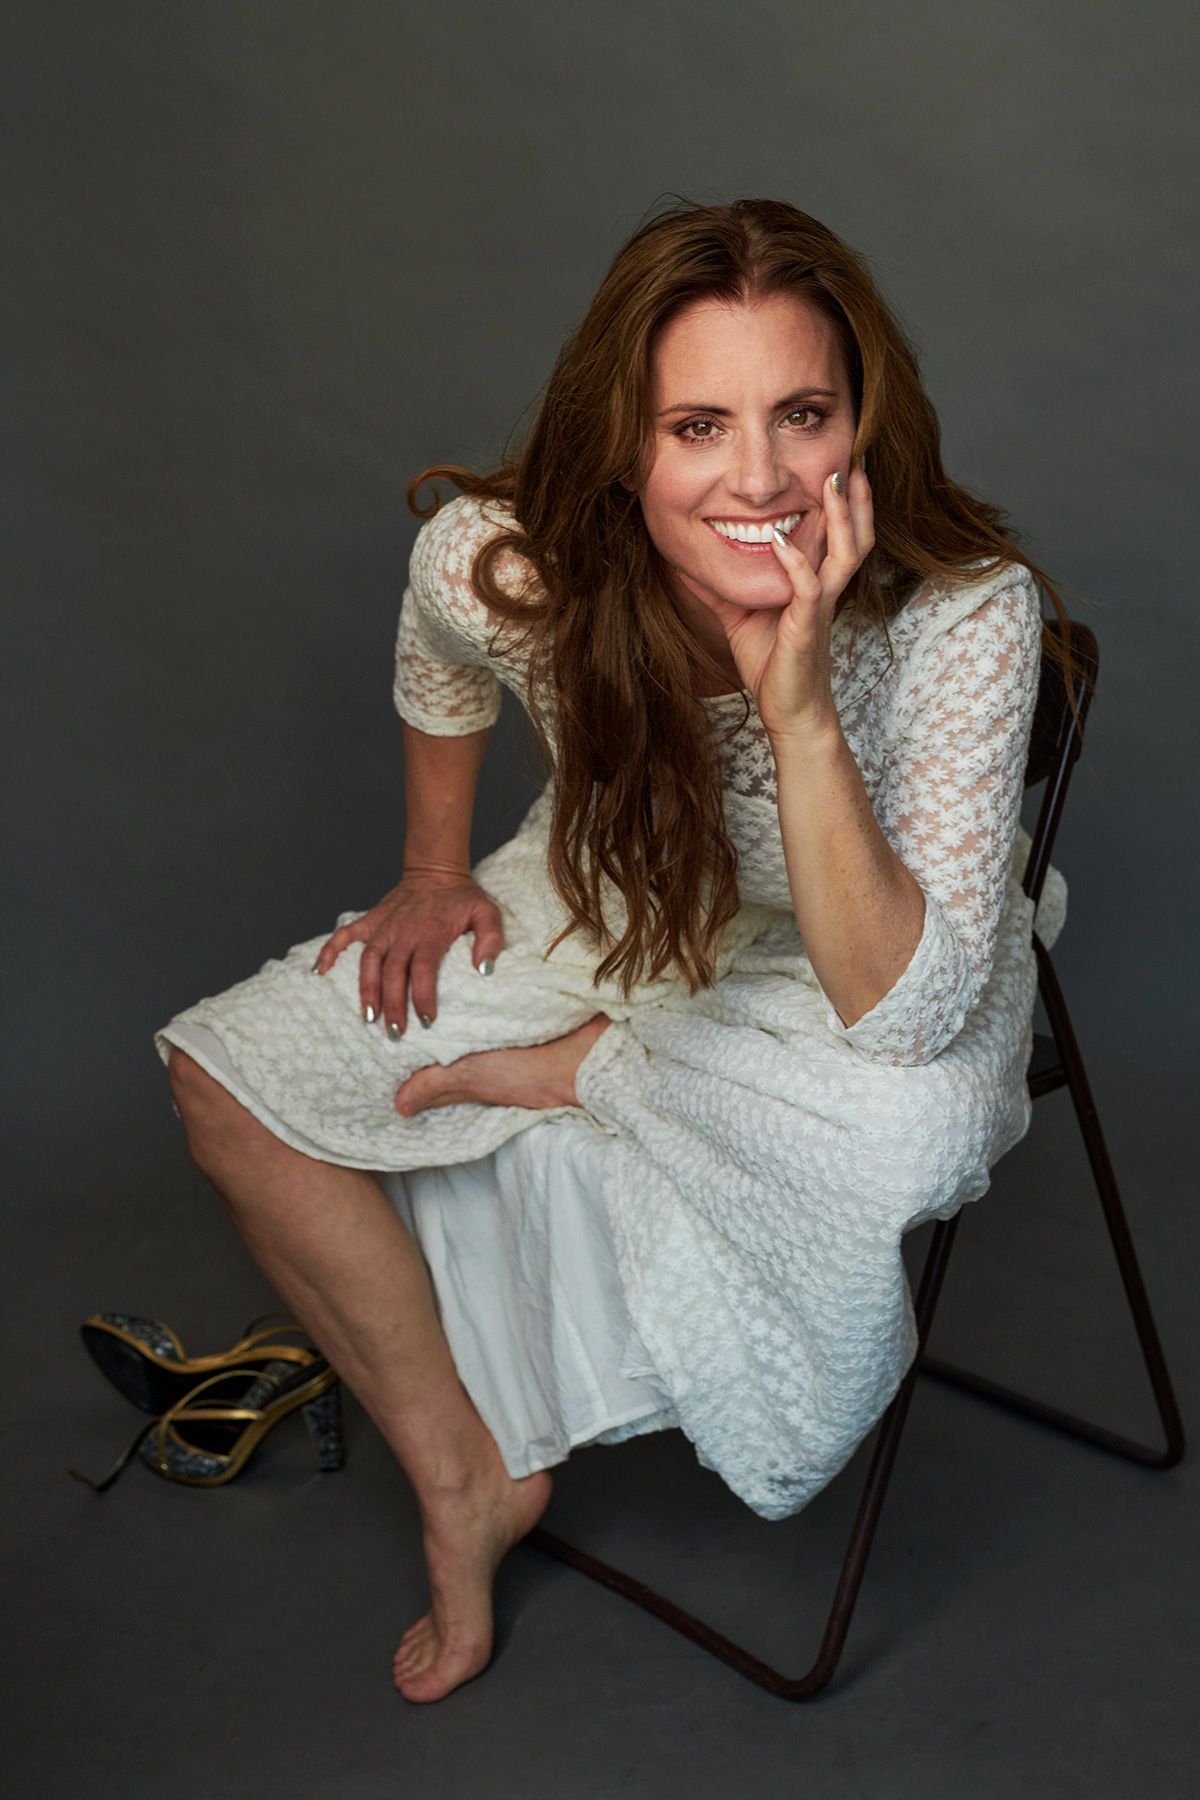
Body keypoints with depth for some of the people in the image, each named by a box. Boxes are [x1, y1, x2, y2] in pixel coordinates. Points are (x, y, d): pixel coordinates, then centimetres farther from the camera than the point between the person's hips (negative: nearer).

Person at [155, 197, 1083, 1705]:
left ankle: (576, 1068, -5)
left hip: (868, 961, -2)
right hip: (602, 911, 3)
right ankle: (463, 1473, 8)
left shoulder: (967, 612, -35)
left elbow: (904, 1009, -37)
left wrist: (799, 707, -46)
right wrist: (432, 874, 4)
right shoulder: (502, 562, -28)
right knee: (229, 1081, -7)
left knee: (914, 1136, -38)